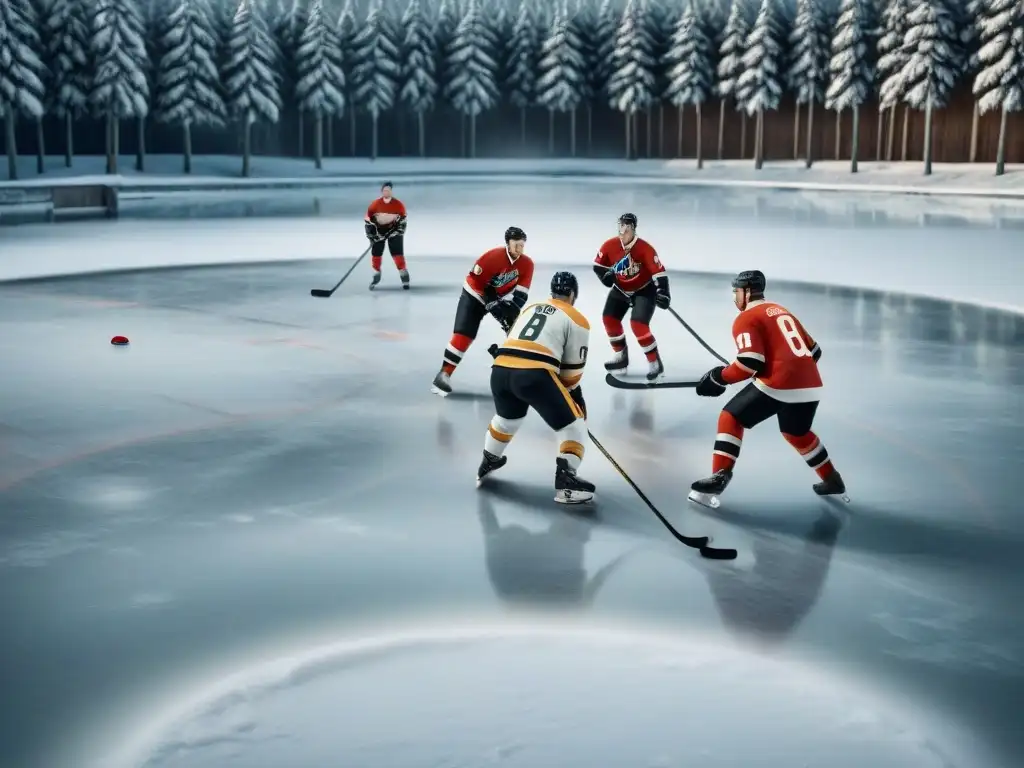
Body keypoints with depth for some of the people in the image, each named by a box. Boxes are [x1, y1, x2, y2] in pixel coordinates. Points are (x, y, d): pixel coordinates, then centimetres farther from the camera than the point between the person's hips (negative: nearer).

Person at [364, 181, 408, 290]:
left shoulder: (398, 204, -8)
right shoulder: (375, 204, -7)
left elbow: (403, 219, -2)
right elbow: (368, 219, -4)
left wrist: (398, 231, -13)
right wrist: (371, 234, -10)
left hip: (394, 231, -2)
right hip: (378, 231, 2)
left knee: (398, 254, -10)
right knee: (376, 254, 2)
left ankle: (405, 278, -5)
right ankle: (376, 276, 18)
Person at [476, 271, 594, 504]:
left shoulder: (530, 308, 29)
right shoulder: (576, 320, 12)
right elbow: (572, 368, 12)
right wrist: (570, 392, 31)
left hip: (500, 369, 6)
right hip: (534, 375, -6)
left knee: (506, 417, 35)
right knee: (573, 423, 9)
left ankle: (488, 463, 49)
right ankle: (566, 479, -1)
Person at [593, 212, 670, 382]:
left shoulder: (645, 249, -30)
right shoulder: (610, 246, -17)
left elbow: (659, 272, -31)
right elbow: (598, 265, -2)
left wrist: (663, 293, -43)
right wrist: (605, 274, -23)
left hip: (644, 290, -6)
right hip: (621, 289, 6)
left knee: (638, 325, -20)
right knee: (609, 318, 5)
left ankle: (655, 363, -7)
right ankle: (621, 356, 24)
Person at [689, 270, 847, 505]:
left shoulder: (746, 318, 2)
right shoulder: (783, 312, 24)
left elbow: (751, 362, -11)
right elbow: (814, 351, 25)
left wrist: (720, 376, 1)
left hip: (777, 384, -7)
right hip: (810, 386, 7)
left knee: (731, 418, 7)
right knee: (797, 433, 31)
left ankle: (720, 476, -6)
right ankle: (832, 479, 39)